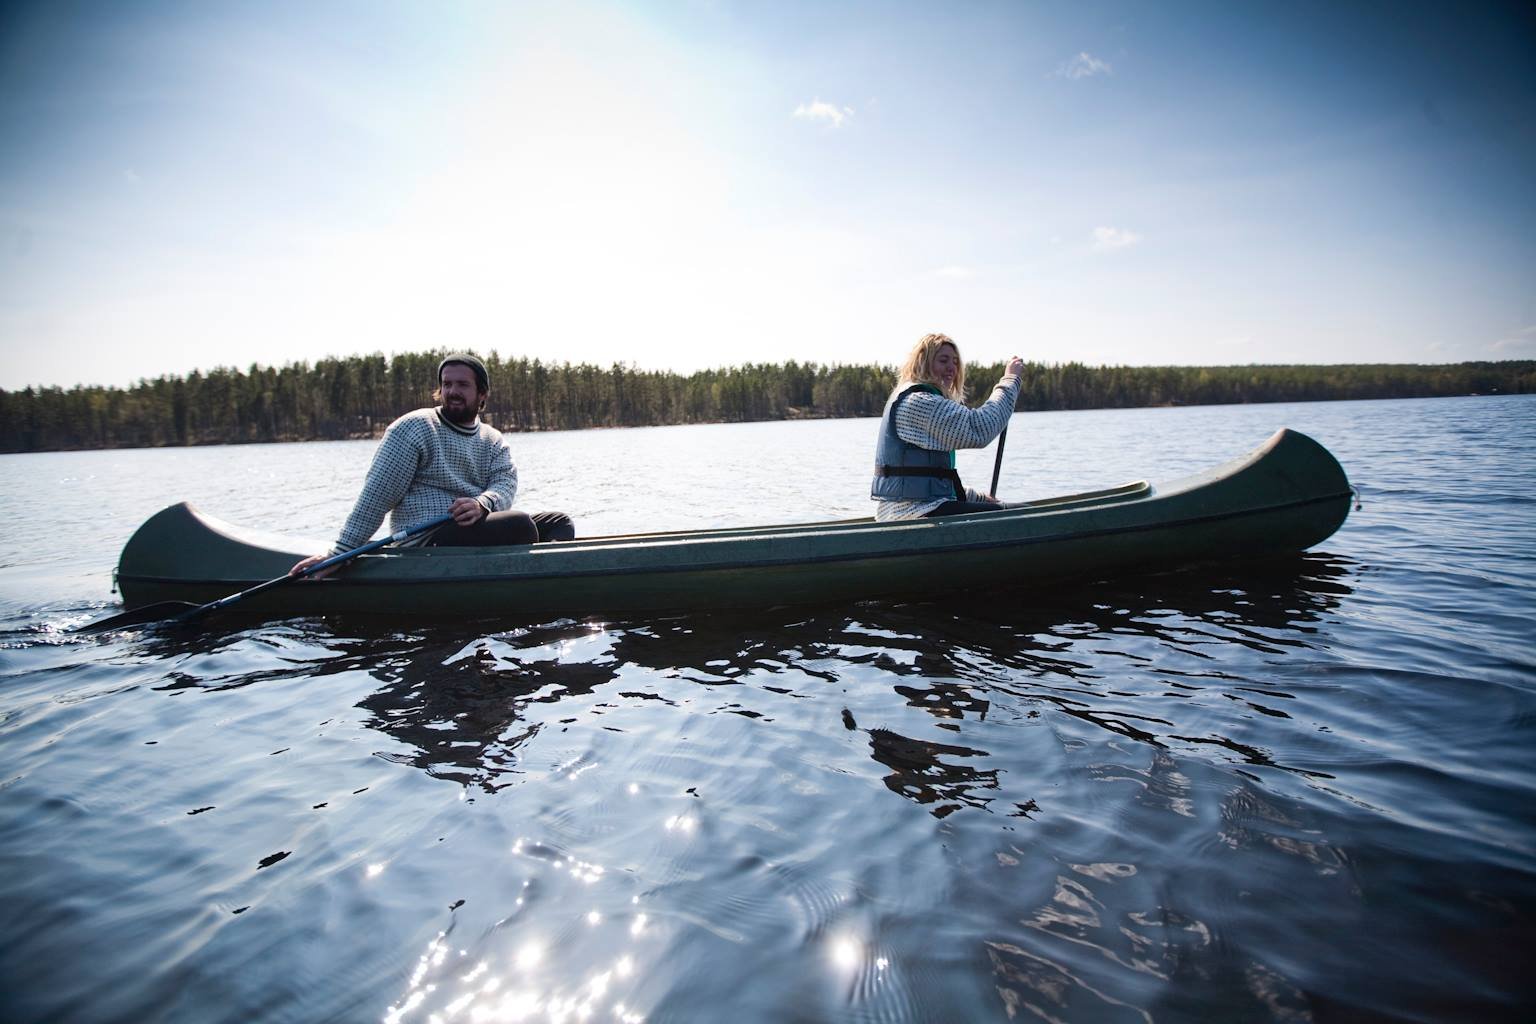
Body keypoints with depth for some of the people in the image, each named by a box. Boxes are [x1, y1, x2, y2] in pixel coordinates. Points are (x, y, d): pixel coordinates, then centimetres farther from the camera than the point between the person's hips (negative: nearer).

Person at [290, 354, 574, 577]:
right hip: (426, 544, -7)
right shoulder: (414, 428, -2)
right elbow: (377, 495, -6)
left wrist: (483, 504, -27)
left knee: (560, 522, -6)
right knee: (520, 525, -28)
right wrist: (339, 552, -12)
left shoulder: (494, 441, 16)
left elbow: (506, 483, -2)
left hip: (480, 528, 7)